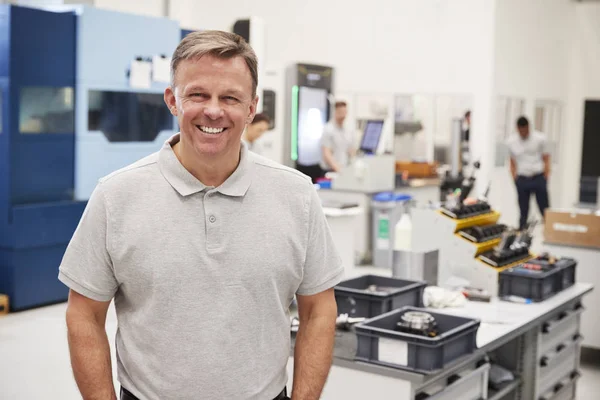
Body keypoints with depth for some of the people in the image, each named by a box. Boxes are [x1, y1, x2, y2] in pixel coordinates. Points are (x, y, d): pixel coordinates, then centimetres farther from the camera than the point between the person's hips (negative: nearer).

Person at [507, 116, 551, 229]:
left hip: (538, 178, -2)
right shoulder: (511, 141, 2)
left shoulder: (540, 138, -4)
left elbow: (546, 160, 0)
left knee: (544, 209, 0)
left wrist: (545, 178, -5)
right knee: (523, 211, 6)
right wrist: (515, 180, 4)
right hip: (522, 179, 2)